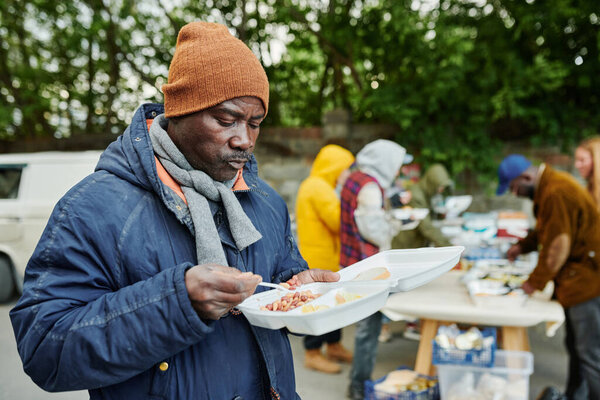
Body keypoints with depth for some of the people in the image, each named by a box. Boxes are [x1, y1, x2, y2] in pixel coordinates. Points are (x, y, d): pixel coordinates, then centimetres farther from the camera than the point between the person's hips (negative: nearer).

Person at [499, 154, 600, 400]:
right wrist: (523, 246, 10)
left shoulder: (556, 194, -23)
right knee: (575, 344, 19)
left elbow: (556, 246, -21)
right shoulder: (548, 187, 10)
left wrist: (536, 281, -11)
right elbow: (546, 230, 24)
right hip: (576, 278, 10)